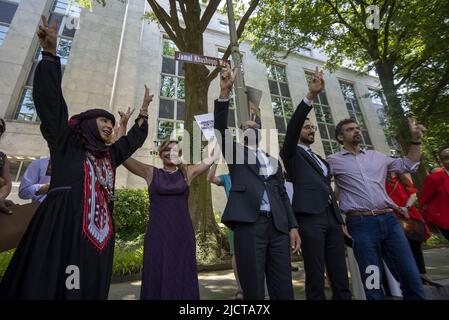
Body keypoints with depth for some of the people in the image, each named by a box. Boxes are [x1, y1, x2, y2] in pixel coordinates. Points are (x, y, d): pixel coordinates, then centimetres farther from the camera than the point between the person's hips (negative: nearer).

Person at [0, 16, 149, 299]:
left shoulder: (108, 154, 20)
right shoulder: (65, 141, 8)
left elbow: (134, 139, 32)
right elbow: (50, 97, 0)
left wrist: (144, 112, 31)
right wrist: (50, 53, -6)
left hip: (97, 234, 6)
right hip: (62, 226, -5)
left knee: (90, 288, 8)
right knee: (47, 285, -3)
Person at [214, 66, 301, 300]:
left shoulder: (274, 161, 22)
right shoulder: (236, 152, 12)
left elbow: (282, 194, 17)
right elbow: (220, 126, -4)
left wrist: (293, 226, 7)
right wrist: (225, 91, -15)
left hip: (277, 225, 4)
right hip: (248, 223, -4)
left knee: (283, 290, 8)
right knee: (253, 289, 2)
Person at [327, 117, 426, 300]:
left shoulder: (376, 156, 17)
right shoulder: (334, 161, 2)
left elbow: (408, 165, 22)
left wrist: (415, 139, 16)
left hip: (389, 220, 5)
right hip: (361, 224, -4)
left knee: (411, 276, 11)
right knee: (373, 282, 7)